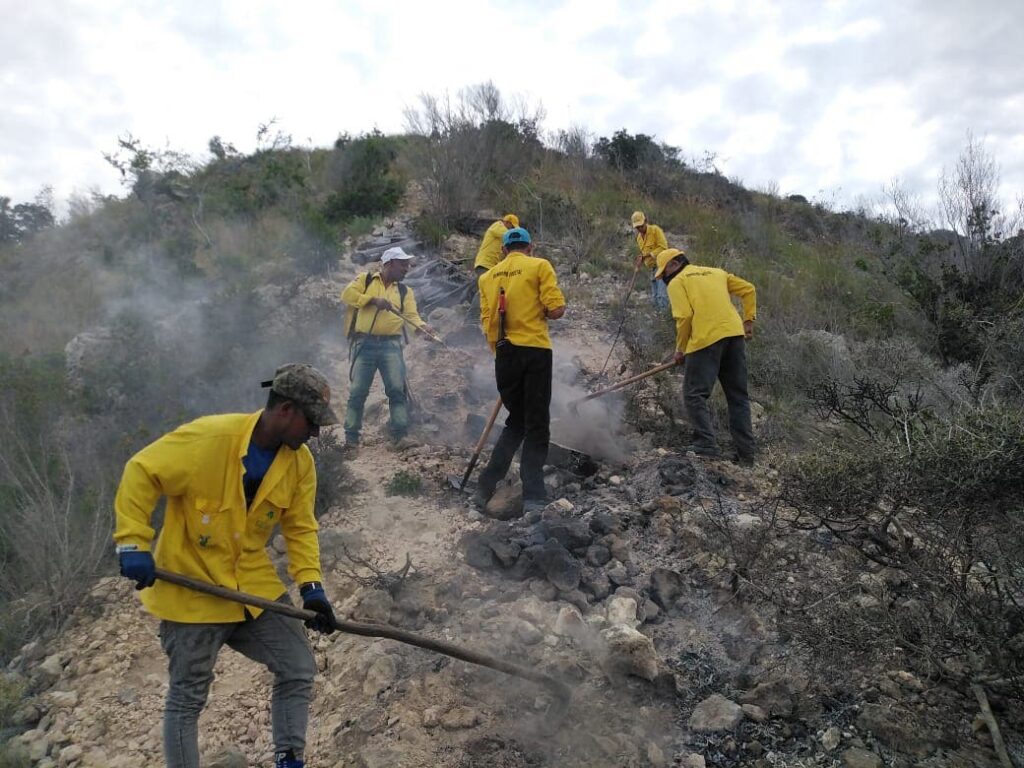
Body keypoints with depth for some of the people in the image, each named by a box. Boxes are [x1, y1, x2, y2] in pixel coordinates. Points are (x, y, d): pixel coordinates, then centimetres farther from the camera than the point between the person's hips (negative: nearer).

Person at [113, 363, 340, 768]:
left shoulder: (300, 462, -7)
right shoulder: (208, 437, -25)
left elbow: (300, 527, 0)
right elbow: (140, 473, -18)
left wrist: (311, 586, -10)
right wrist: (133, 543, -23)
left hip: (254, 585, 5)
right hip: (190, 587, -5)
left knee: (299, 671, 5)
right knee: (187, 699, 7)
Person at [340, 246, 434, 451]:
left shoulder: (405, 291, 14)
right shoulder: (365, 279, 9)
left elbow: (411, 315, 1)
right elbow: (347, 294, -5)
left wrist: (422, 326, -20)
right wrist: (373, 300, -15)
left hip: (391, 345, 2)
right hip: (364, 344, -2)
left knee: (397, 389, -7)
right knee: (357, 392, 1)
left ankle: (400, 434, -1)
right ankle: (351, 438, 8)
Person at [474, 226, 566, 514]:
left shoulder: (487, 276, 13)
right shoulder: (540, 266, 1)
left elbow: (486, 318, 9)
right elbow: (556, 309, -7)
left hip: (504, 353, 4)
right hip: (534, 349, -4)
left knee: (516, 422, 19)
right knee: (537, 426, 2)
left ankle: (486, 486, 15)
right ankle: (533, 497, -3)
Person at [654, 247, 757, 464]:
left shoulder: (677, 282, 6)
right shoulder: (717, 272, 24)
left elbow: (684, 316, -7)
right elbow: (748, 290, 21)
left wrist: (680, 349, 2)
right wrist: (749, 320, 19)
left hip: (706, 339, -6)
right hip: (734, 334, 6)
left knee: (695, 395, 1)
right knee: (738, 396, 12)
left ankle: (706, 445, -10)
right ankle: (746, 451, 13)